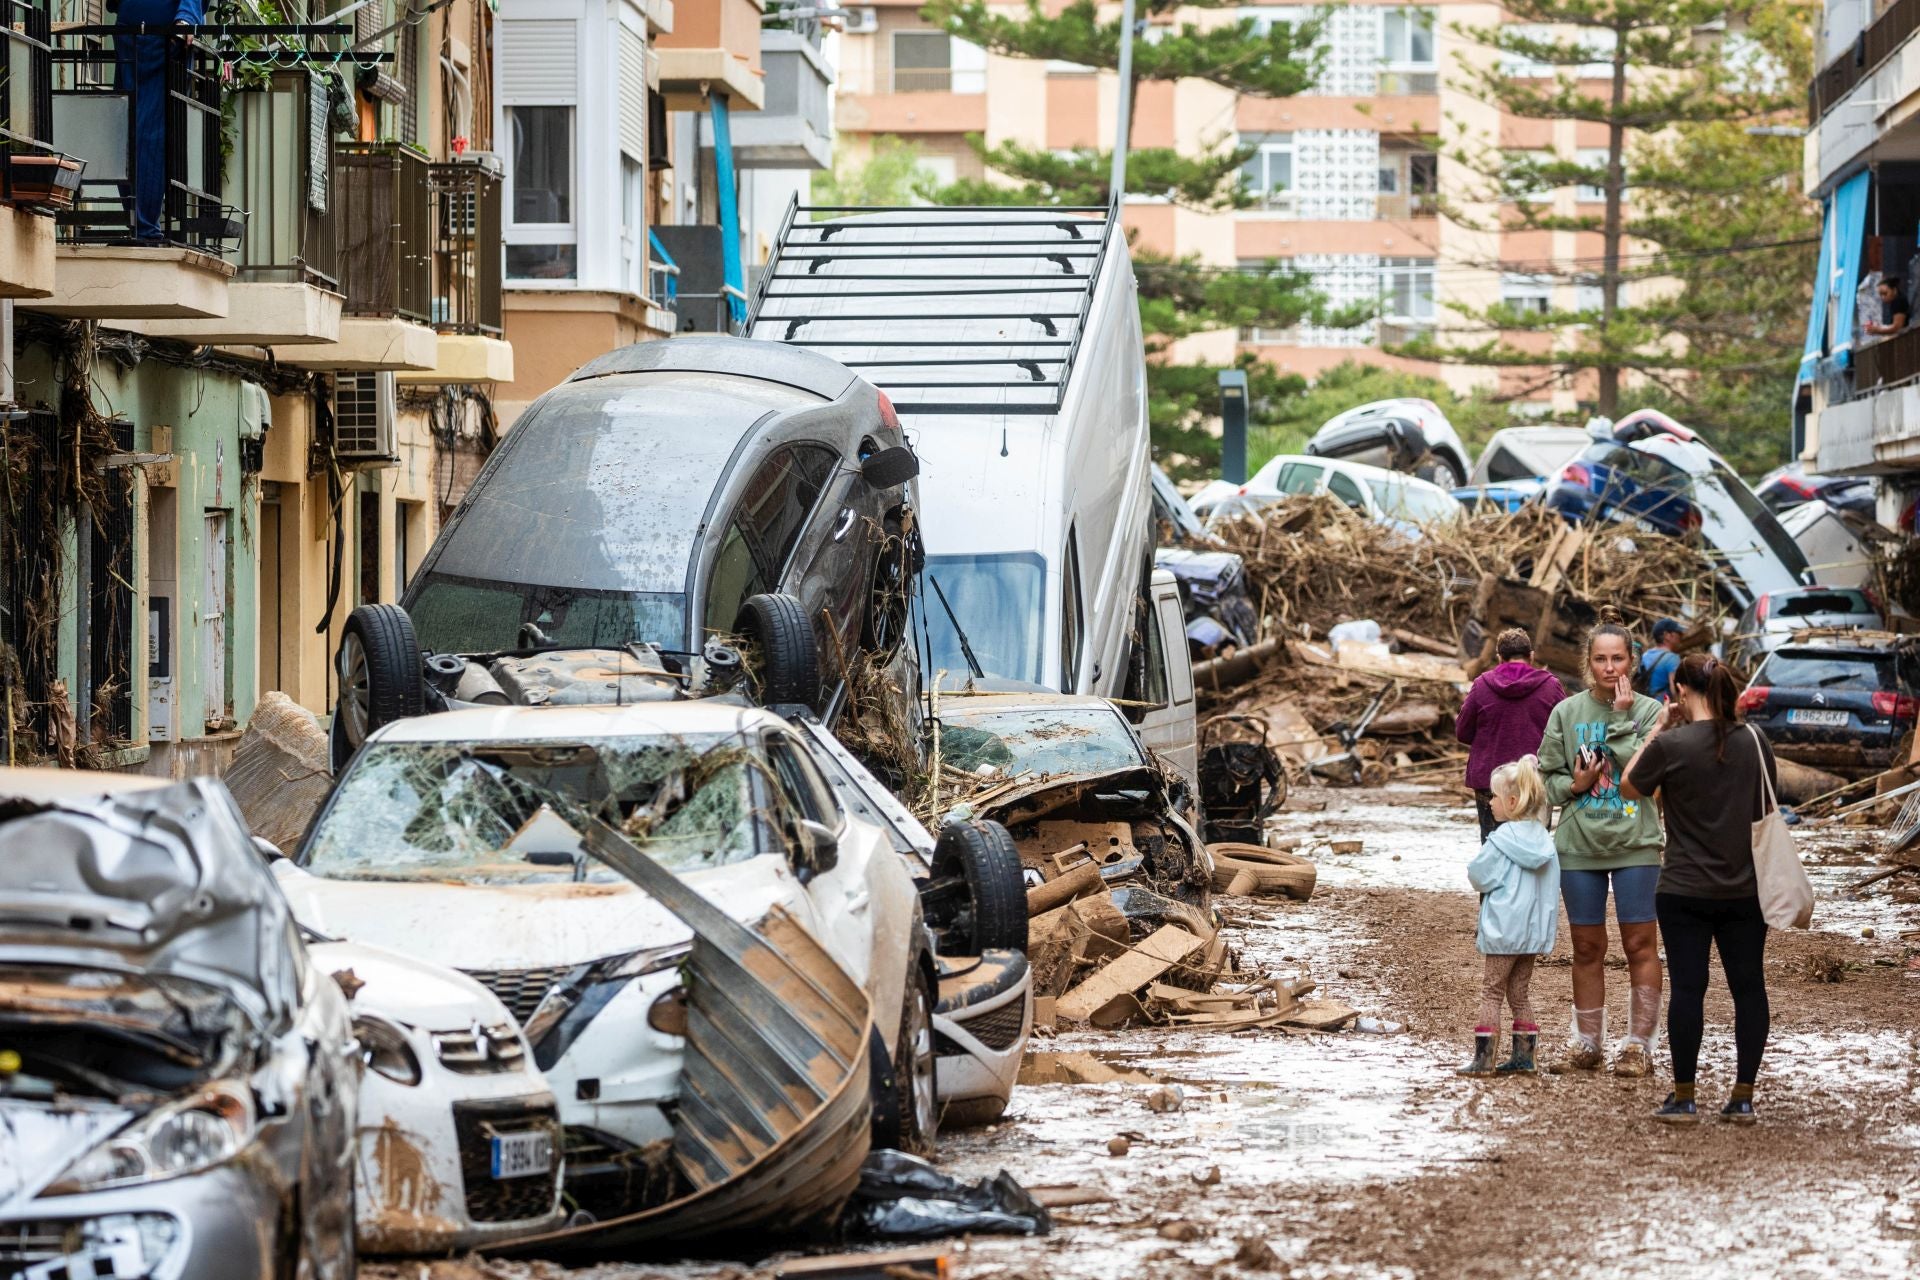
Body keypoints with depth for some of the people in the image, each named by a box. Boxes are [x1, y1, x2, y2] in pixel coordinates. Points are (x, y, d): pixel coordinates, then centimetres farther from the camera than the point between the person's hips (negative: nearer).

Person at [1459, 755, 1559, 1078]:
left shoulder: (1501, 840, -16)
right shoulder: (1543, 839, 5)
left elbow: (1480, 876, -12)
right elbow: (1550, 885, 11)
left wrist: (1473, 867, 9)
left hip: (1504, 931, -7)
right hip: (1535, 931, 7)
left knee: (1491, 992, 0)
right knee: (1520, 993, 14)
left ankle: (1483, 1059, -3)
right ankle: (1523, 1056, 13)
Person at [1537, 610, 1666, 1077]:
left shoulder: (1649, 713, -1)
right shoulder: (1566, 713, 5)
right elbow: (1547, 776, 9)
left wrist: (1622, 719, -12)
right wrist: (1574, 785, -10)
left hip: (1636, 845, -2)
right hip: (1579, 846, 2)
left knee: (1641, 945, 0)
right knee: (1587, 949, 9)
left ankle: (1639, 1043, 6)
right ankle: (1588, 1042, 19)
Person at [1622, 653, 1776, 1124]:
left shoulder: (1670, 745, -14)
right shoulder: (1753, 741, -1)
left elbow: (1629, 788, 2)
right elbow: (1771, 796, 14)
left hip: (1685, 891, -3)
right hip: (1746, 891, 3)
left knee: (1687, 988, 3)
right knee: (1749, 987, 9)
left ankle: (1683, 1098, 9)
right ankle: (1743, 1098, 11)